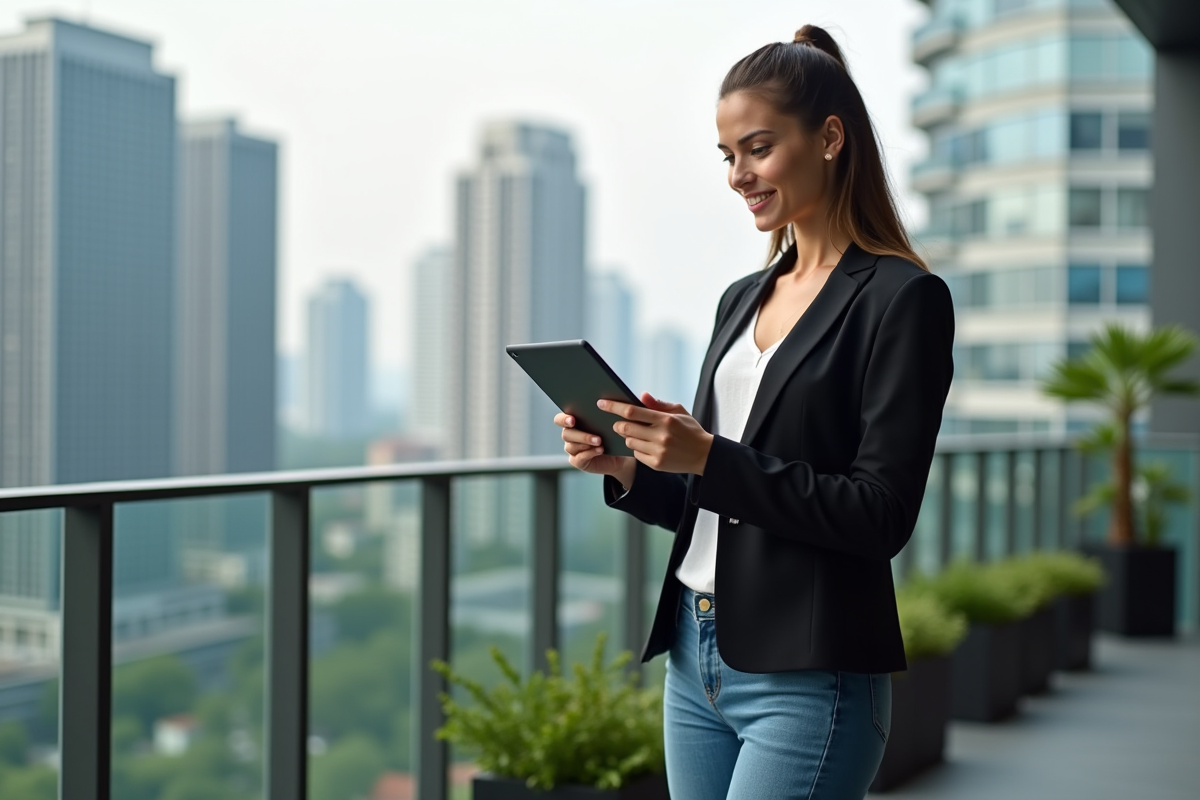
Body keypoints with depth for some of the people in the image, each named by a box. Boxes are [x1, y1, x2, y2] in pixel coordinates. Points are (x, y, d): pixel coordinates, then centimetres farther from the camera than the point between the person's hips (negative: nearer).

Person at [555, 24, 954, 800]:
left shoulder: (903, 299, -8)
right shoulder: (743, 299, 14)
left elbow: (880, 517, -15)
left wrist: (711, 458, -20)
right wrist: (626, 472, -1)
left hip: (808, 678, -7)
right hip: (696, 657, 7)